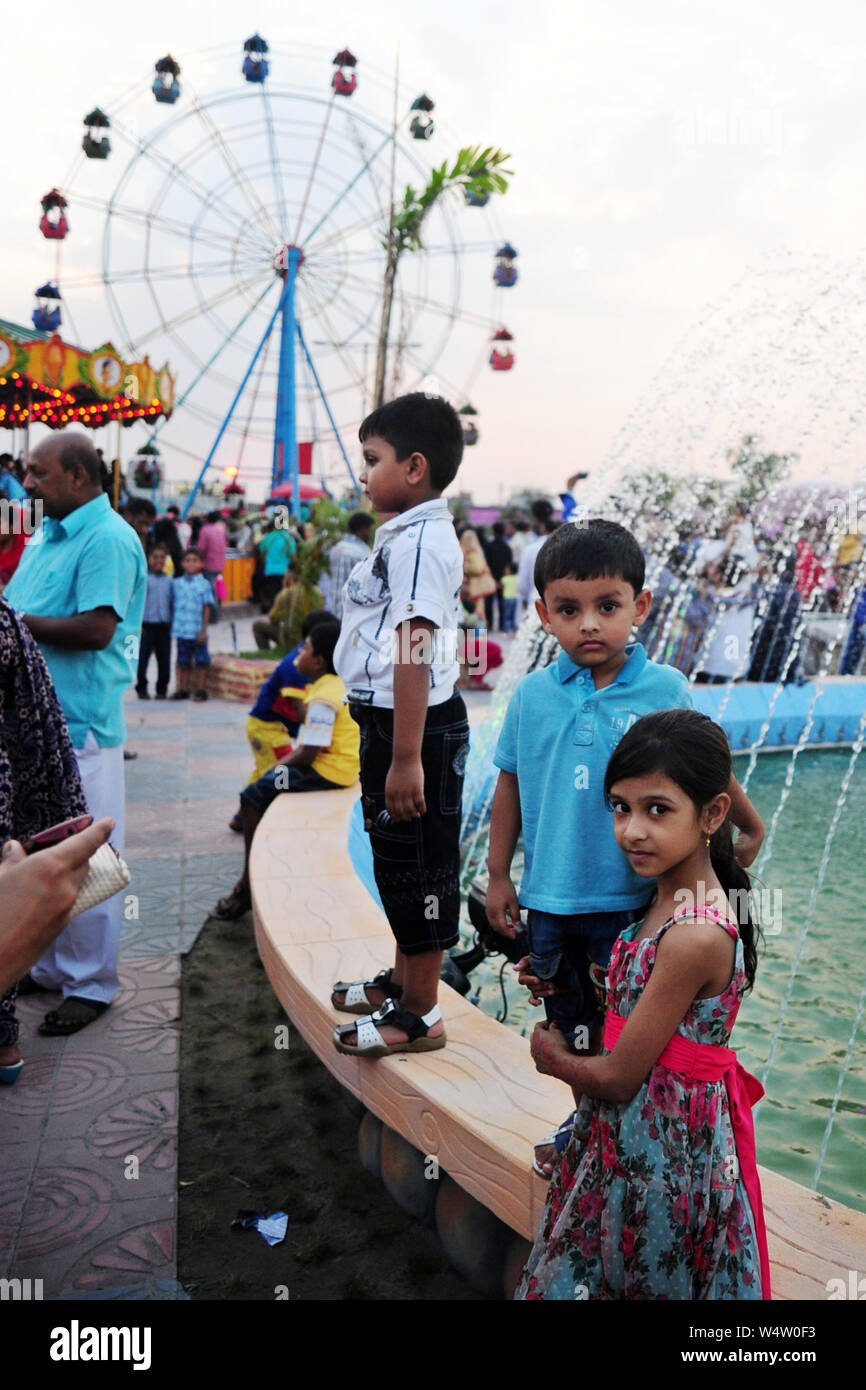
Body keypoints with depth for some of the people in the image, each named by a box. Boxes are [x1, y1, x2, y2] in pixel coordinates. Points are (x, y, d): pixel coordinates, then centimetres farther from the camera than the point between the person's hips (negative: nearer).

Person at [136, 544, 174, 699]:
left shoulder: (169, 580, 9)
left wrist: (173, 624, 9)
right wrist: (137, 624, -9)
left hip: (164, 626, 3)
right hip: (147, 625, -3)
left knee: (164, 660, 6)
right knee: (142, 658, 0)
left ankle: (162, 690, 19)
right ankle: (141, 689, 15)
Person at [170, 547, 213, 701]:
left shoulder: (204, 584, -4)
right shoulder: (177, 583, 5)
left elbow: (206, 609, -5)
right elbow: (172, 606, 10)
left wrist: (203, 630, -9)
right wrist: (172, 627, 7)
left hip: (197, 632, -3)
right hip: (181, 631, 3)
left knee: (201, 661, 4)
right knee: (183, 662, 12)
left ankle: (200, 690, 13)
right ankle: (183, 690, 21)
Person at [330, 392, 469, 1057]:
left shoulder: (421, 542, -20)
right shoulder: (403, 537, 14)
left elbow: (413, 653, -26)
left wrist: (407, 759, -28)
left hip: (420, 726, -11)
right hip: (386, 720, 11)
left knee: (417, 860, 2)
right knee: (393, 854, 21)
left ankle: (420, 1015, 17)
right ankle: (403, 978, 39)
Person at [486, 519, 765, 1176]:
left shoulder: (666, 690, -10)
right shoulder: (534, 694, -4)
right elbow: (510, 788, 5)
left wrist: (750, 828, 12)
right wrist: (499, 877, 8)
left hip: (631, 899, -3)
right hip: (549, 897, 3)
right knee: (571, 1026, 20)